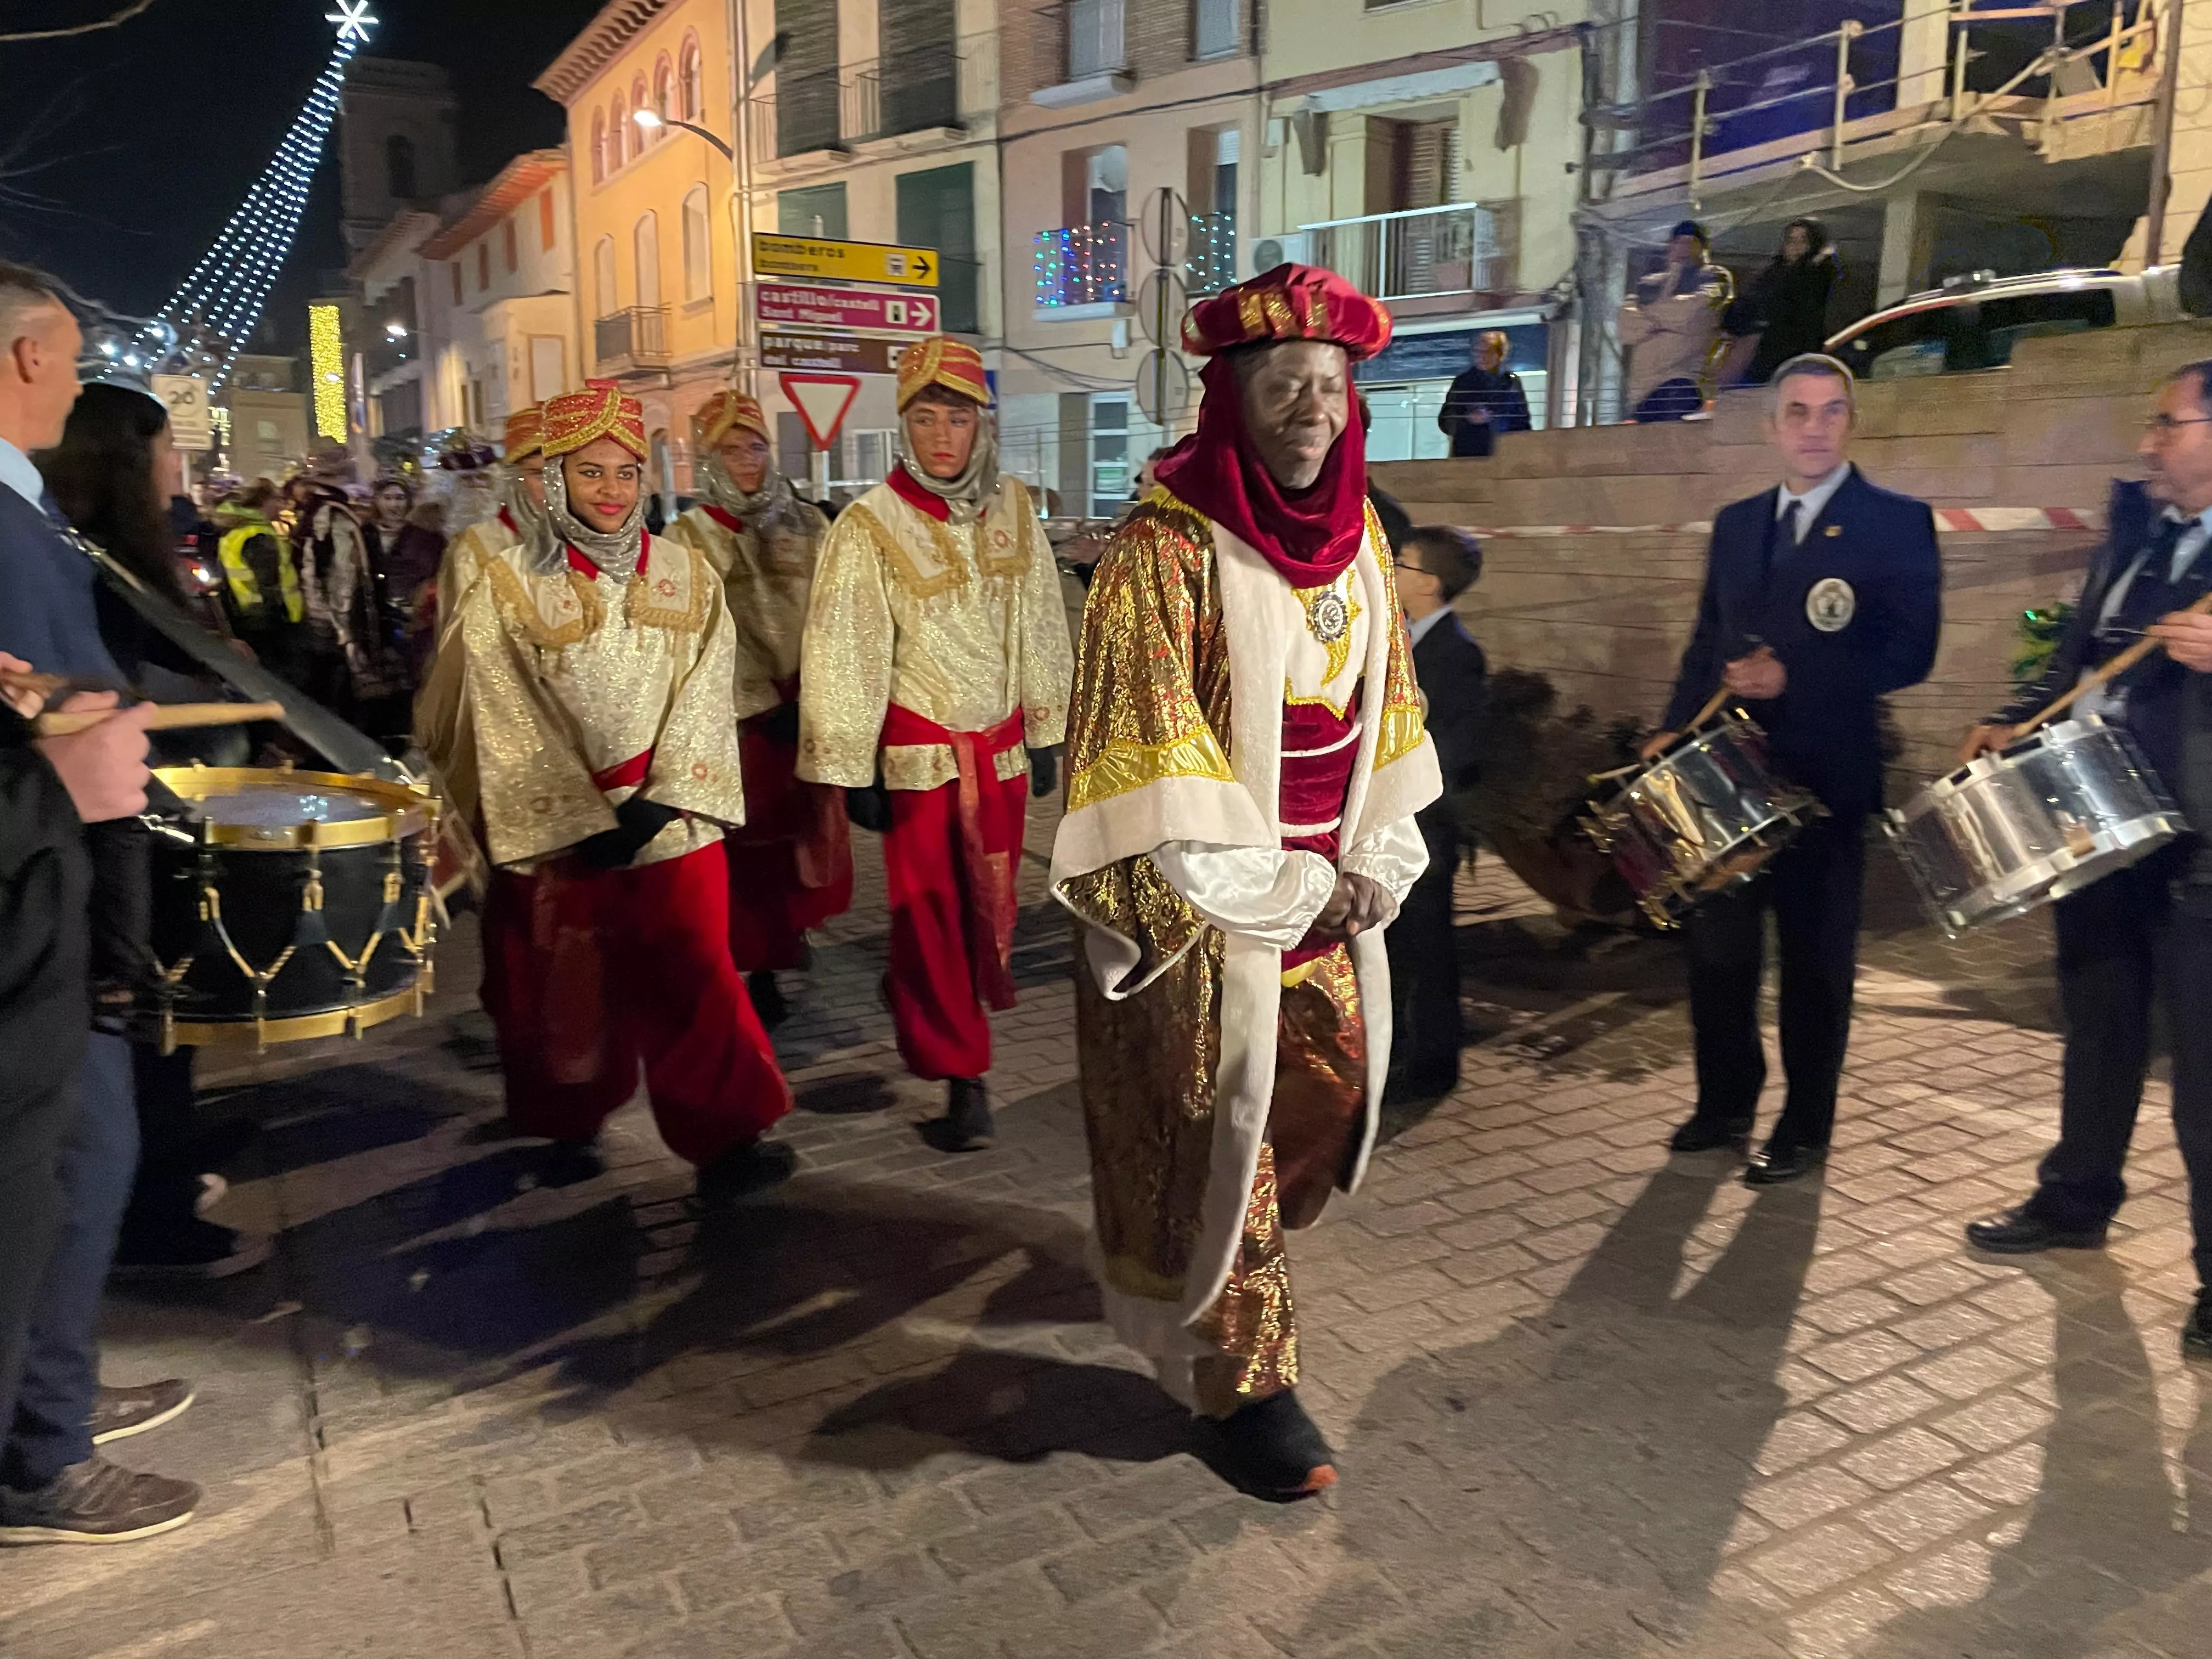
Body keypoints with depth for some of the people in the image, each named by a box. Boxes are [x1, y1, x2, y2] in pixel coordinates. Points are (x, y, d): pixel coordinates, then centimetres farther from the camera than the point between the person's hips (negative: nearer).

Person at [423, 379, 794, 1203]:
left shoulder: (688, 575, 4)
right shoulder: (508, 586, -2)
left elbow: (704, 698, -2)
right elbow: (510, 725, -7)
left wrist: (657, 804, -13)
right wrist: (584, 823, -13)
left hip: (670, 820, 1)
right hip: (554, 827, -1)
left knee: (690, 976, -4)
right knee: (564, 987, 11)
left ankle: (726, 1137, 2)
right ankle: (568, 1128, 31)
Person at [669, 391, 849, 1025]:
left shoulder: (806, 525, 7)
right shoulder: (692, 535, -3)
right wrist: (766, 704, -13)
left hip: (806, 706, 3)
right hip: (741, 713, -3)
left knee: (808, 829, 12)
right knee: (753, 842, 1)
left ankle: (791, 928, 35)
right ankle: (760, 970, 10)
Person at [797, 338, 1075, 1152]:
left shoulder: (1013, 510, 0)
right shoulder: (868, 526, -12)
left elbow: (1041, 627, 8)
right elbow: (842, 654, -10)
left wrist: (1045, 734, 11)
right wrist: (852, 771, -9)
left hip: (1000, 746, 4)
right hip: (918, 750, -4)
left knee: (990, 901, 16)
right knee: (929, 910, 1)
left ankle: (921, 999, 44)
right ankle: (962, 1078, 10)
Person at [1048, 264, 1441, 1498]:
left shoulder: (1356, 532, 6)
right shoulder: (1167, 549, -16)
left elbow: (1386, 704, 12)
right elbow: (1159, 769, -19)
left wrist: (1379, 864, 1)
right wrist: (1293, 888, -15)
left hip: (1334, 892, 7)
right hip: (1207, 902, -7)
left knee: (1334, 1093, 18)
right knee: (1223, 1130, 4)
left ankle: (1203, 1261, 45)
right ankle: (1244, 1380, 24)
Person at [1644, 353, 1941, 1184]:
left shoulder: (1897, 522, -4)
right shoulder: (1735, 524, 13)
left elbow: (1911, 652, -11)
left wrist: (1794, 678, -21)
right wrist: (1674, 730, 2)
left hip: (1825, 774, -5)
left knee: (1815, 955, 5)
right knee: (1717, 945, 10)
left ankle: (1804, 1129, 19)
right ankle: (1724, 1103, 26)